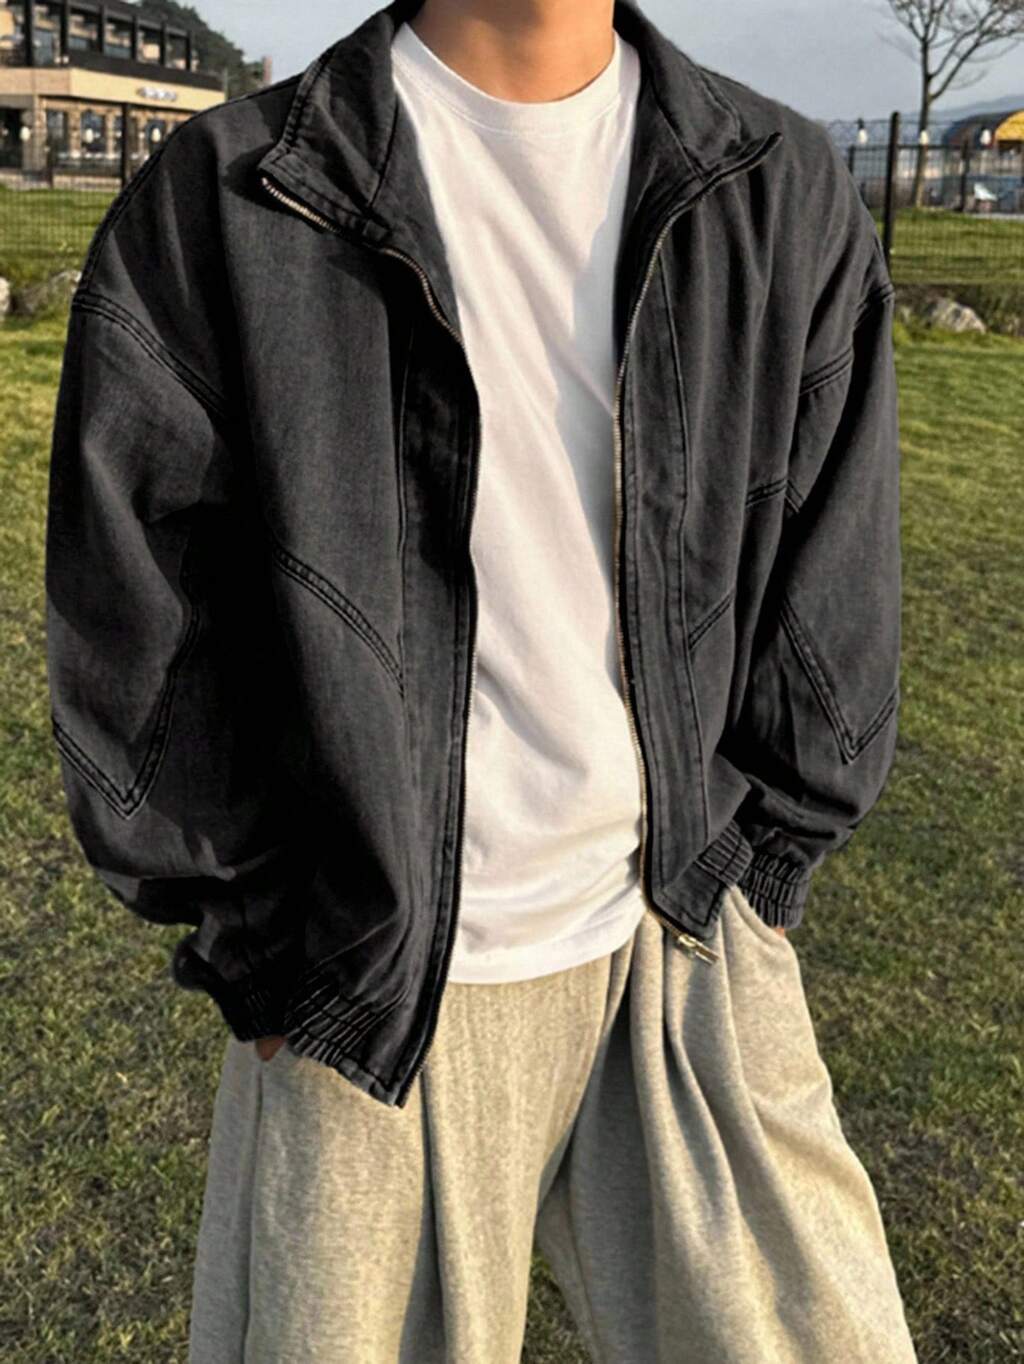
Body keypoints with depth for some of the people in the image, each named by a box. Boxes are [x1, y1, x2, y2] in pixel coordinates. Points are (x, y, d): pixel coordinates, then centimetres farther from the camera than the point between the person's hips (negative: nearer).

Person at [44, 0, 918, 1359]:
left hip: (684, 946, 3)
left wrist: (746, 881, 2)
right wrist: (267, 956, -4)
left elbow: (833, 593, 5)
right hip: (368, 982, -2)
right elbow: (137, 622, -4)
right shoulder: (219, 205, -7)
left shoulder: (787, 192, 1)